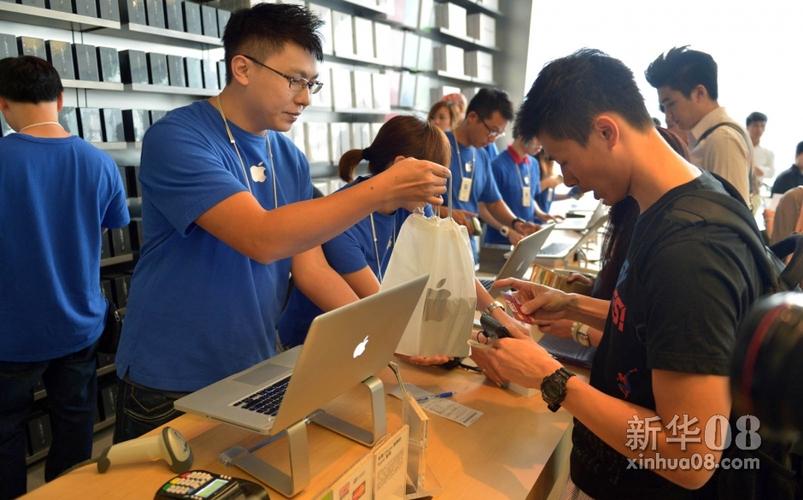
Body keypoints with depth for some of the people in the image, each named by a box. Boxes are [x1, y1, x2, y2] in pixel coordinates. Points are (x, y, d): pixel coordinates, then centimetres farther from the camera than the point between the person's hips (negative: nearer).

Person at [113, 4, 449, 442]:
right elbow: (263, 239, -31)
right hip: (171, 387, -5)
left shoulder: (290, 160, 2)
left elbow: (310, 266, -1)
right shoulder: (176, 139, -18)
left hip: (258, 376, 6)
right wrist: (382, 190, -31)